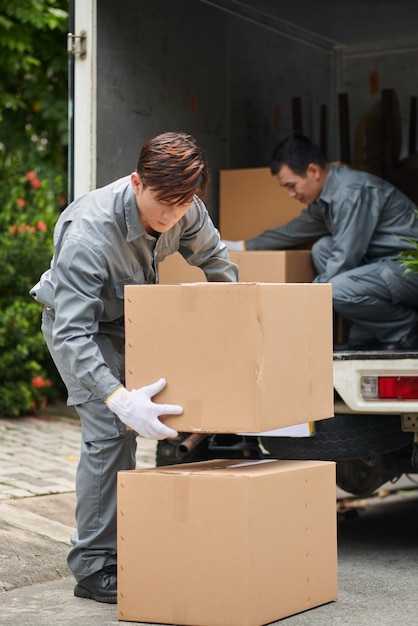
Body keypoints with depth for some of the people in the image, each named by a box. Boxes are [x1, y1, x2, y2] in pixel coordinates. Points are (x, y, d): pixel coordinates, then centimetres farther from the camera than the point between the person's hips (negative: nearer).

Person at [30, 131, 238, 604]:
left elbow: (215, 260, 1)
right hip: (78, 322, -7)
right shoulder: (87, 235, -42)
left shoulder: (186, 210, -22)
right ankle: (92, 567, -12)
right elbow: (71, 336, -45)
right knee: (109, 430, -18)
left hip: (131, 319, 7)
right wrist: (120, 399, -55)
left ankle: (119, 548, 22)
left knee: (128, 430, 10)